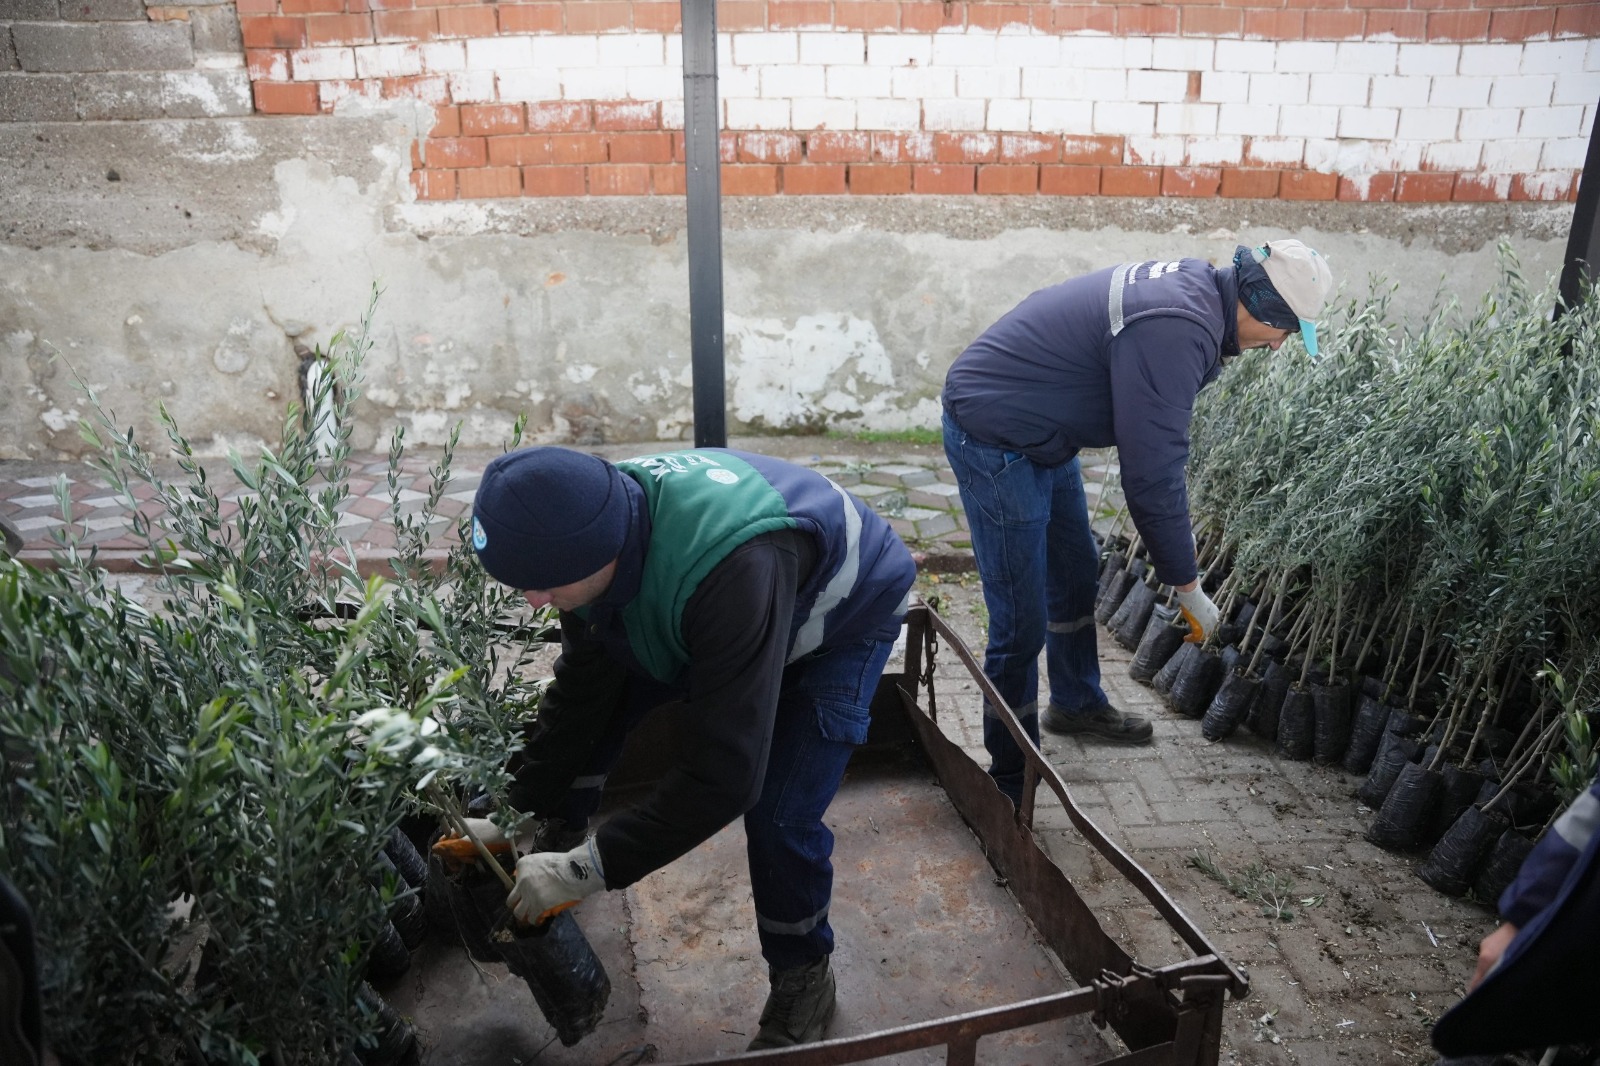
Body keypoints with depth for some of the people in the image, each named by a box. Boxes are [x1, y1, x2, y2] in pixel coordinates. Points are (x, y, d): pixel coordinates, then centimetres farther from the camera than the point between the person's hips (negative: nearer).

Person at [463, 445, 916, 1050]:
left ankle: (802, 981, 10)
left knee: (780, 815, -18)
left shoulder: (733, 569, -47)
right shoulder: (596, 536, -23)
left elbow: (722, 773, -43)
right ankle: (557, 845, 25)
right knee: (599, 696, -4)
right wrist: (515, 813, -9)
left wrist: (592, 867, -35)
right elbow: (581, 690, -9)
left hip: (846, 616, -6)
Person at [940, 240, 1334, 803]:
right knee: (1022, 624, -6)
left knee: (1076, 574, 24)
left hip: (1043, 432, 11)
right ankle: (1012, 779, 10)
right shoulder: (1175, 333, -29)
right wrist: (1189, 589, -14)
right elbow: (1151, 478, -26)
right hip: (994, 439, -11)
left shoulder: (1196, 285, 2)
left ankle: (1076, 703, 46)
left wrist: (1179, 526, 16)